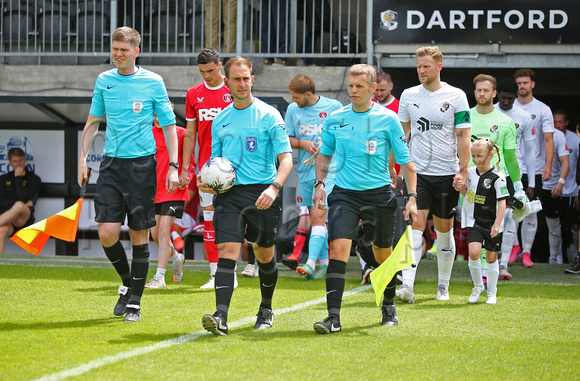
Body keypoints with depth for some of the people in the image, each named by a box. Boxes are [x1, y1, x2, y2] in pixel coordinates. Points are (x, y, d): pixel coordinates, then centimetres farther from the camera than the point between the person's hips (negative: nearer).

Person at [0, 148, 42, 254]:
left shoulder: (34, 179, 12)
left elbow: (24, 200, -4)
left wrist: (18, 177, 0)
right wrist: (17, 205, -9)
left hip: (23, 219, -1)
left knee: (19, 206, -40)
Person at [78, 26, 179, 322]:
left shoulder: (153, 82, -1)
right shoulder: (104, 81, 8)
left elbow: (168, 125, 3)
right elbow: (93, 122, 19)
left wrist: (173, 167, -4)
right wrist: (83, 158, 10)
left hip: (142, 164, -2)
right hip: (111, 164, 2)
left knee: (139, 234, 0)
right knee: (107, 232, -8)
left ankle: (134, 303, 10)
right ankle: (127, 283, 19)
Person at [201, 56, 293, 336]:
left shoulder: (269, 115, -1)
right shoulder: (220, 120, 12)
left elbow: (286, 157, -7)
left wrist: (274, 187, -24)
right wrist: (208, 180, 0)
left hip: (263, 194, -2)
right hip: (229, 192, 2)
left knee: (264, 254, 10)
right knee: (227, 250, -15)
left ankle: (266, 309, 34)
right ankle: (221, 316, -24)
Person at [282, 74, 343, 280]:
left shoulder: (334, 107, -2)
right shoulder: (293, 109, 9)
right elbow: (287, 139, 12)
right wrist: (303, 143, -7)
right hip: (304, 170, 5)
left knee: (318, 216, -15)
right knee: (310, 216, 8)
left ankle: (311, 263, -22)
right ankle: (325, 263, 17)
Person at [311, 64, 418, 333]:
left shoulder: (388, 119, -4)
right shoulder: (335, 119, 4)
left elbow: (405, 160, 1)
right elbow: (324, 154, 20)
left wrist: (412, 197, -6)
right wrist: (320, 183, 6)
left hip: (379, 194, -1)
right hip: (344, 194, 1)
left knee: (383, 254, 11)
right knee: (338, 248, -17)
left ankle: (389, 307, 36)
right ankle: (333, 317, -19)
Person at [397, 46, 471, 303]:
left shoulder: (456, 97, -2)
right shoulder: (408, 96, 6)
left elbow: (463, 137, -2)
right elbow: (402, 134, 14)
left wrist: (463, 171, -9)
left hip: (446, 173, -1)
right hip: (416, 171, 1)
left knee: (444, 229, 7)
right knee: (415, 225, -12)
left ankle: (443, 286, 20)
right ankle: (407, 285, -19)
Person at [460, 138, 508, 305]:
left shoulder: (497, 177, -13)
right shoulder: (470, 173, 3)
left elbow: (502, 202, -12)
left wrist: (497, 224, -17)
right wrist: (461, 187, -4)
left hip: (491, 224, -3)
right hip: (474, 221, 3)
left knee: (491, 257, 7)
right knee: (474, 252, -14)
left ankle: (492, 292, 22)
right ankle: (478, 286, 8)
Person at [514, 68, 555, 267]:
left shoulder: (543, 110, 1)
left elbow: (548, 139, -3)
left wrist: (548, 165, -14)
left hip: (534, 169, -1)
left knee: (530, 211, 0)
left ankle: (527, 252, 7)